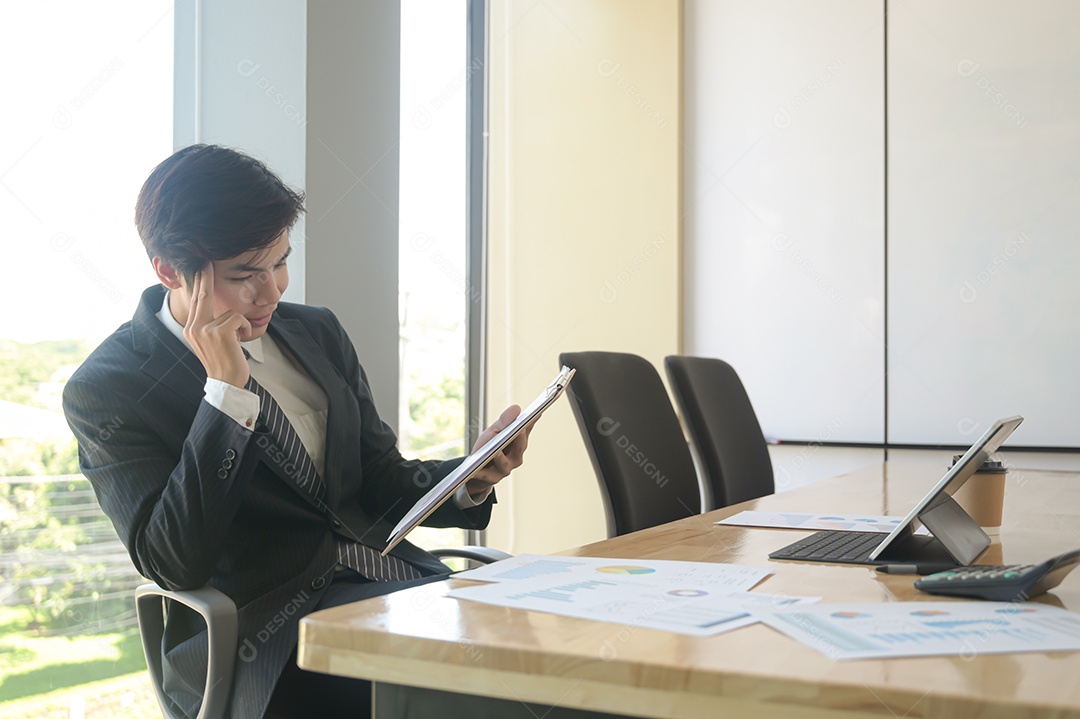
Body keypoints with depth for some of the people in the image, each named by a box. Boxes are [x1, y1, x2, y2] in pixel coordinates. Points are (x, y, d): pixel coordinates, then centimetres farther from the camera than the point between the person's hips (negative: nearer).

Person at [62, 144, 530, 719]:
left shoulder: (318, 332, 15)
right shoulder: (103, 390, -1)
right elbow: (174, 563, -12)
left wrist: (470, 479, -3)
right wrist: (228, 389, -17)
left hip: (394, 578, 7)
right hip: (269, 629, -6)